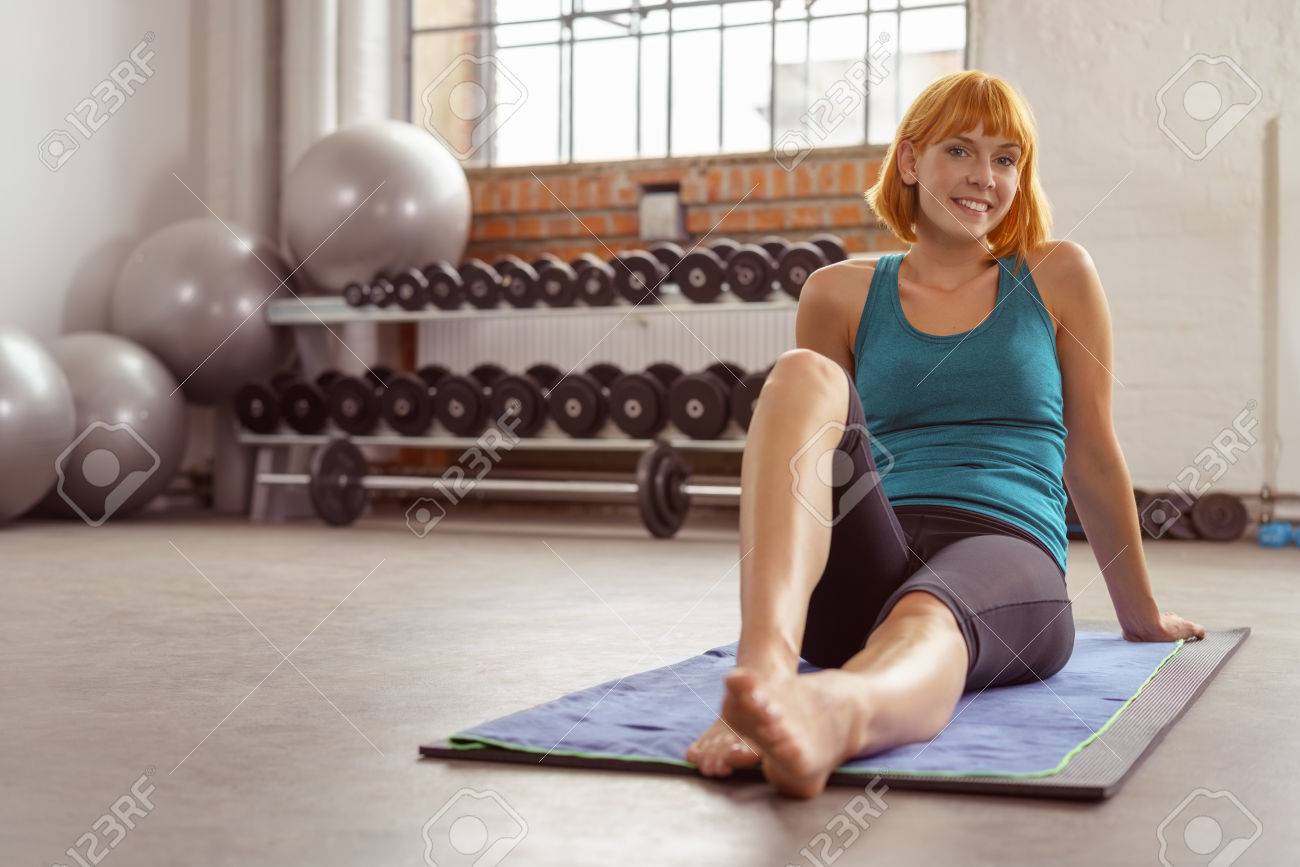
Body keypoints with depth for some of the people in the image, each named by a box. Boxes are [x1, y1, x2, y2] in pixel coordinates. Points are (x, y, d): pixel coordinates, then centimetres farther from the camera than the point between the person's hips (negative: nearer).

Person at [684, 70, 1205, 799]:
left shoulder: (1056, 276, 13)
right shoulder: (841, 293, 14)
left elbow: (1091, 454, 19)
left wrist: (1142, 616, 26)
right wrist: (774, 610, 32)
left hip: (1008, 555, -1)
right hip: (861, 577, 1)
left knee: (923, 621, -39)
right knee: (803, 375, -27)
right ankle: (765, 668, -50)